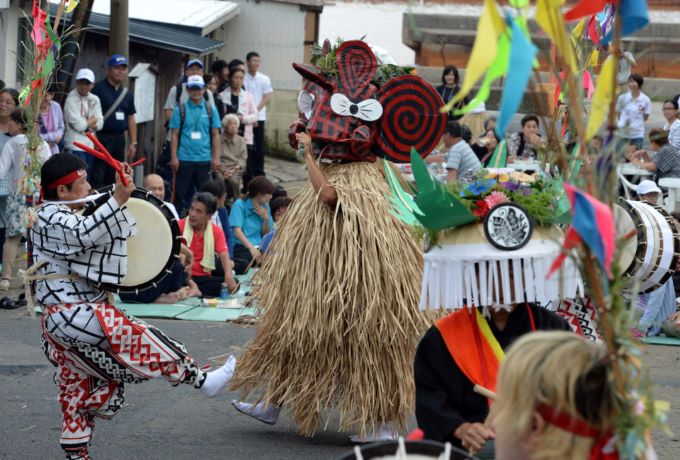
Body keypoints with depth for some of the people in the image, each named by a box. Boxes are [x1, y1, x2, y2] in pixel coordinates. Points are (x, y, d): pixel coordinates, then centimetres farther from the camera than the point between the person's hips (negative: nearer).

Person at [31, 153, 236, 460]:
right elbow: (84, 234, -34)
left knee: (78, 387, 12)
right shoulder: (50, 217, -14)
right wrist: (117, 200, -43)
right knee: (138, 339, -11)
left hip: (61, 319, 11)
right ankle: (202, 380, -8)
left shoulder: (61, 216, 21)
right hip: (72, 315, -11)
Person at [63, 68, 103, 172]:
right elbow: (79, 125, -17)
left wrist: (85, 123, -11)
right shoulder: (71, 100, -10)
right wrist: (93, 119, 0)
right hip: (75, 148, -7)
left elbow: (99, 123, 5)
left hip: (90, 146, 7)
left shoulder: (94, 100, 10)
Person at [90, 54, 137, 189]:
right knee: (97, 177, -8)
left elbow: (131, 119, 18)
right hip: (101, 138, -6)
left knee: (113, 177, 11)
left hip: (119, 139, 6)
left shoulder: (127, 94, 15)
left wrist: (133, 143, 13)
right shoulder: (98, 89, -6)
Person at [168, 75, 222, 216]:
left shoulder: (210, 110, 6)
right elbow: (175, 135, 2)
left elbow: (215, 135, 7)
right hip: (184, 159, -1)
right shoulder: (180, 109, 2)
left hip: (204, 159, 1)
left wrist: (216, 157, 2)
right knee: (182, 193, 4)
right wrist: (173, 157, -4)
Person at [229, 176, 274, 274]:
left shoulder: (265, 207, 16)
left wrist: (266, 219, -1)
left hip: (259, 247, 5)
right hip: (241, 246, -5)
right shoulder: (240, 204, -4)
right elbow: (237, 230, -16)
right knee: (243, 264, -37)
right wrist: (251, 248, -31)